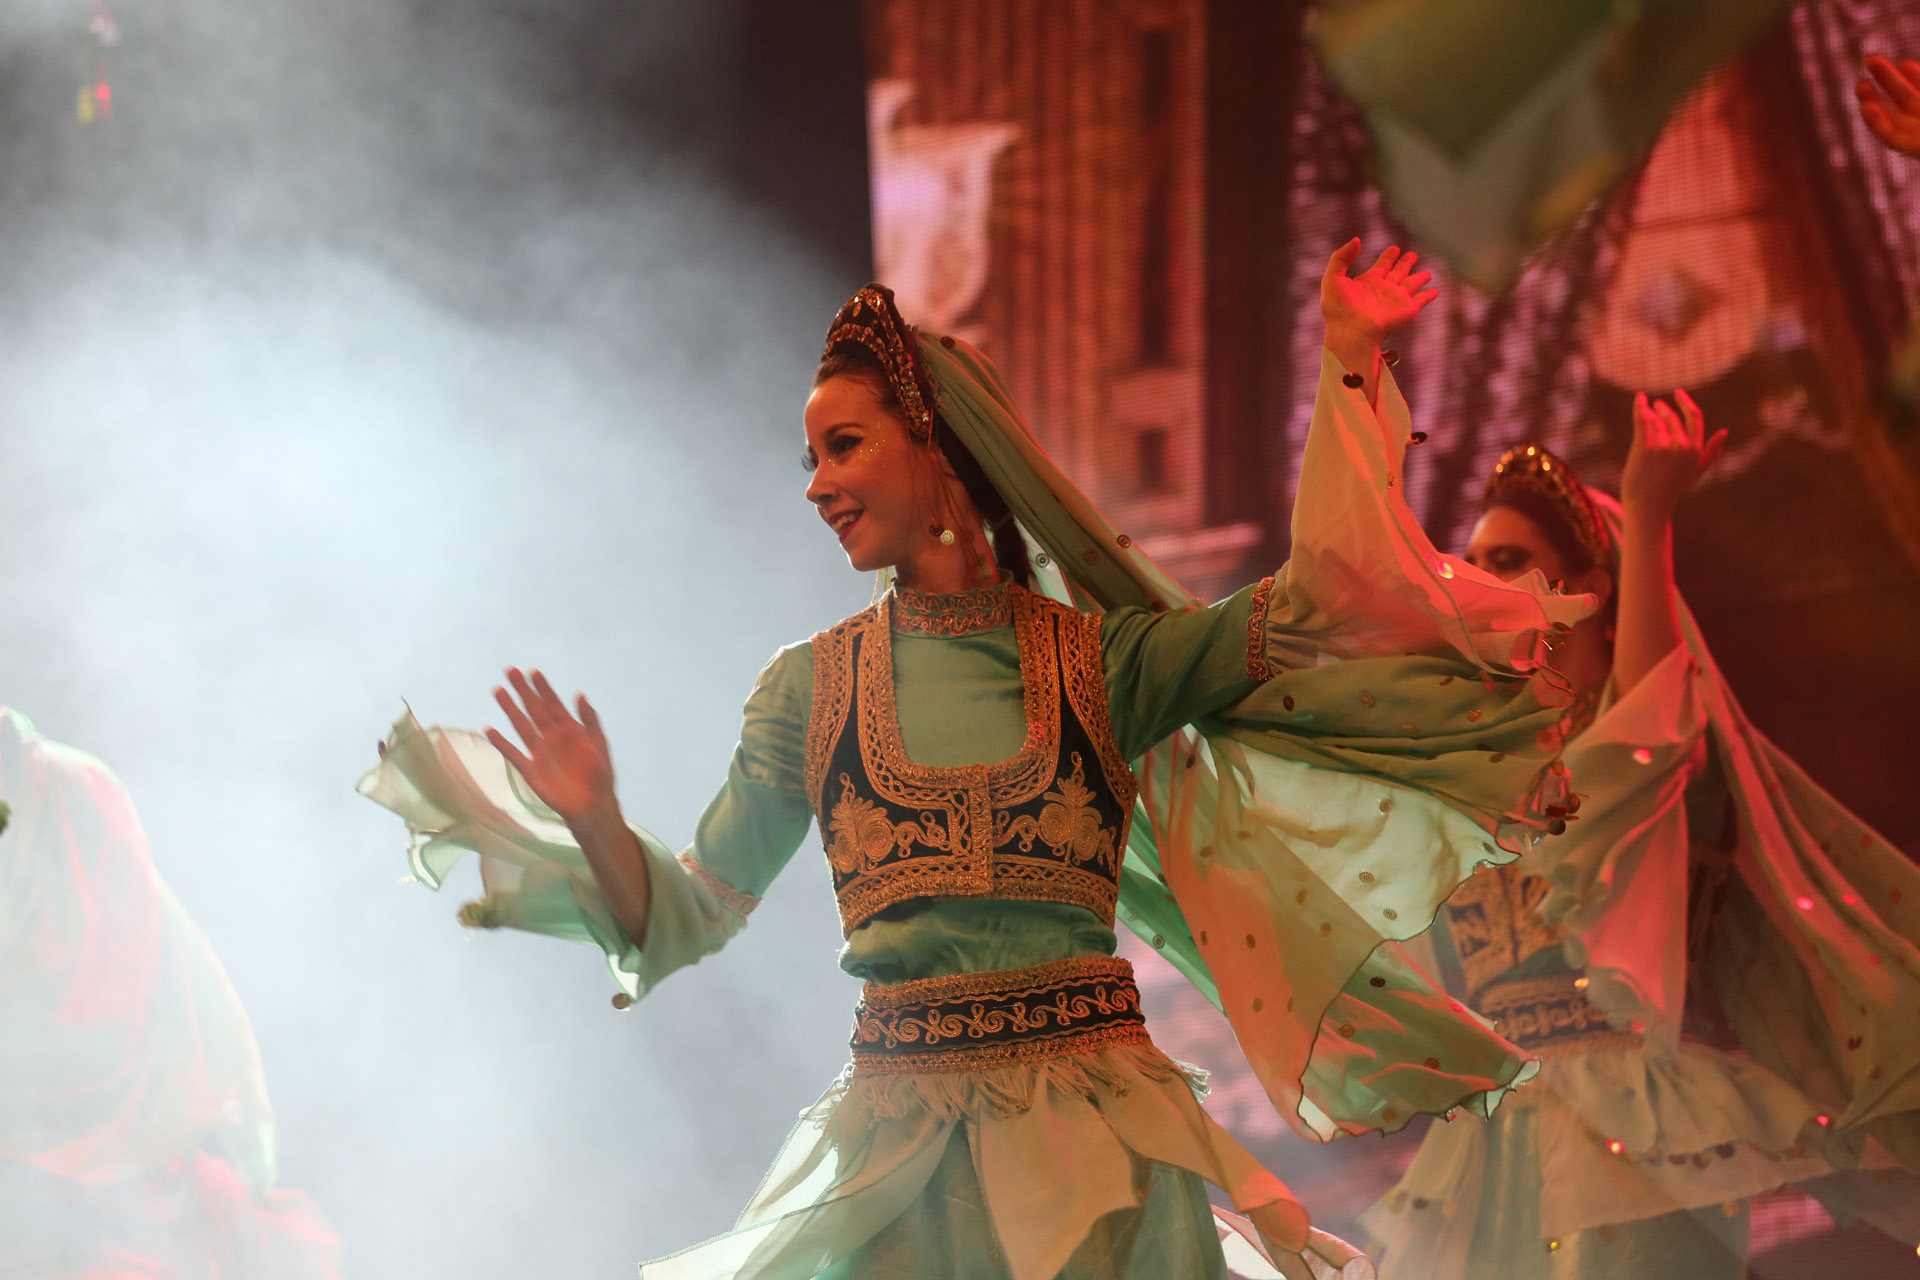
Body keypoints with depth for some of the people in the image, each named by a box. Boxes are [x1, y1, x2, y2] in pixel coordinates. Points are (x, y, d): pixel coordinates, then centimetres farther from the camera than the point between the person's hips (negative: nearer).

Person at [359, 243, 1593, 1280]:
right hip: (900, 1126, 1)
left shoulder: (1098, 659, 3)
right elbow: (688, 913, 10)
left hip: (1095, 1116, -1)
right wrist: (595, 823, -10)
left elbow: (1310, 611, -6)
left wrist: (1352, 368, -8)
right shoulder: (812, 686, 7)